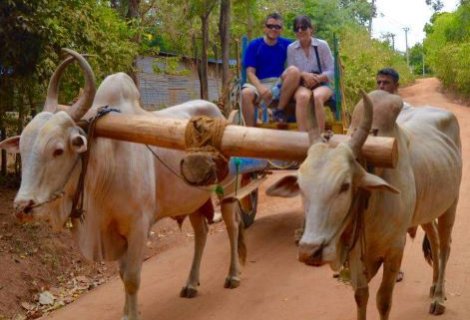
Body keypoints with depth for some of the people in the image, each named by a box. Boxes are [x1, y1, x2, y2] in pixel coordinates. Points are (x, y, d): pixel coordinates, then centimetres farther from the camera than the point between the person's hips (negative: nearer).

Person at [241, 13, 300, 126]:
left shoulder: (287, 45, 9)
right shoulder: (254, 45, 5)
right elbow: (250, 72, -1)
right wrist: (260, 88, -22)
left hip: (281, 86, 1)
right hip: (260, 84, -1)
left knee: (294, 70, -29)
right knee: (246, 93, -34)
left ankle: (279, 111, -19)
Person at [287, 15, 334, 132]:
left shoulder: (322, 45, 1)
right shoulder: (291, 48, 5)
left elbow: (332, 71, 0)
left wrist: (317, 78, -18)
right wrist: (304, 75, -16)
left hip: (321, 85, 0)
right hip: (301, 86, 1)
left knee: (317, 96, -36)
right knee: (303, 96, -36)